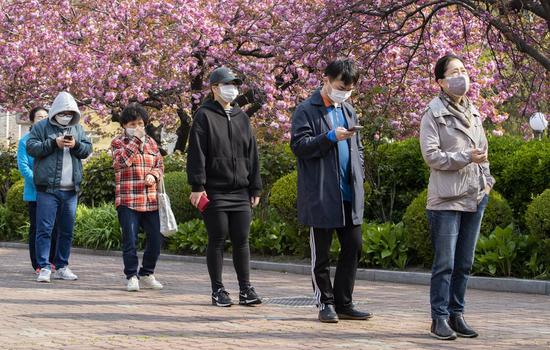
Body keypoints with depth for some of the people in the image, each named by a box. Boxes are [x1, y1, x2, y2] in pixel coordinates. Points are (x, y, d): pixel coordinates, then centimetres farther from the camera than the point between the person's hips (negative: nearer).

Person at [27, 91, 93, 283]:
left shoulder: (77, 128, 15)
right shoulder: (41, 127, 3)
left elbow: (88, 149, 10)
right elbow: (31, 147, -6)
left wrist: (76, 145, -11)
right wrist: (54, 143, -14)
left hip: (71, 190, 4)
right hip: (47, 188, -4)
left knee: (67, 230, 10)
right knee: (44, 229, -7)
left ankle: (61, 267, 19)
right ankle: (44, 267, -5)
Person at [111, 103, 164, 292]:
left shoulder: (151, 142, 16)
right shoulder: (118, 142, 2)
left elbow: (160, 165, 20)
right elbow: (120, 162, -16)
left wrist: (154, 175, -3)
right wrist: (135, 141, -17)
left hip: (150, 200, 5)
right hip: (128, 200, -5)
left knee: (155, 239, 6)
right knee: (130, 241, -4)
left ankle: (147, 275, 22)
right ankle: (132, 277, 5)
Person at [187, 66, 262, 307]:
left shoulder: (241, 117, 16)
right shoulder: (204, 116, -1)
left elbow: (251, 154, 17)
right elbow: (196, 153, -8)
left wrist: (255, 188, 13)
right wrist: (197, 185, -15)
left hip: (240, 191, 5)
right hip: (214, 192, -5)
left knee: (242, 241, 4)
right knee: (217, 241, 0)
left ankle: (245, 289, 9)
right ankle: (218, 291, 7)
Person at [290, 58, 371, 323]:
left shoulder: (348, 110, 18)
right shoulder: (307, 110, -4)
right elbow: (299, 145, -13)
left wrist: (359, 177, 12)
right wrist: (331, 137, -22)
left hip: (350, 193, 7)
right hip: (321, 195, -6)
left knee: (353, 247, 5)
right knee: (321, 253, 2)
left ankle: (344, 303, 13)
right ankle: (326, 304, 10)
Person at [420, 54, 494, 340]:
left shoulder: (474, 113, 16)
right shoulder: (434, 113, -4)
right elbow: (431, 155, -12)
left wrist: (487, 180, 8)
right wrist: (466, 157, -17)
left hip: (475, 198, 6)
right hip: (446, 199, -6)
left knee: (464, 264, 9)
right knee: (445, 263, -5)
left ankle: (456, 315, 16)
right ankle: (440, 319, 0)